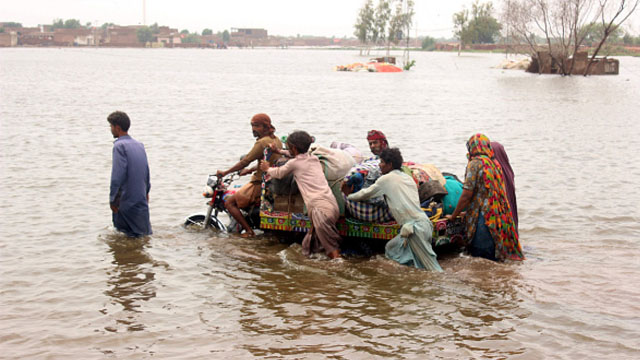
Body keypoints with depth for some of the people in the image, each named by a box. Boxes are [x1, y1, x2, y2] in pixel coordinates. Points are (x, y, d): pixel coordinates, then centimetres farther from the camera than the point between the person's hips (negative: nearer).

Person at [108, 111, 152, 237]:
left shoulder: (120, 146, -13)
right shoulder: (139, 145, 10)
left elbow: (117, 175, -20)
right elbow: (146, 171, 18)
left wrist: (112, 199, -15)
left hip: (126, 199, -7)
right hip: (141, 199, 7)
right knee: (145, 234, 11)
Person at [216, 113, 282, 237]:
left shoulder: (262, 142, -18)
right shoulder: (276, 140, 10)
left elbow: (245, 161, -16)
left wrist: (225, 172, -7)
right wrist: (251, 170, 27)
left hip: (261, 184, -10)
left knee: (229, 202, -6)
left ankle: (249, 231, -10)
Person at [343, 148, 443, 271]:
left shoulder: (387, 179, -2)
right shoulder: (408, 177, 19)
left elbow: (365, 194, 9)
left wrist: (349, 195, 28)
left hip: (416, 227, -8)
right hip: (424, 223, 8)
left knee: (430, 266, -11)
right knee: (390, 248, 19)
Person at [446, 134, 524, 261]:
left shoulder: (474, 164, -9)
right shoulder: (495, 164, 13)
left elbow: (467, 194, -13)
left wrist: (453, 216, -3)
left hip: (482, 217, -8)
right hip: (499, 216, 8)